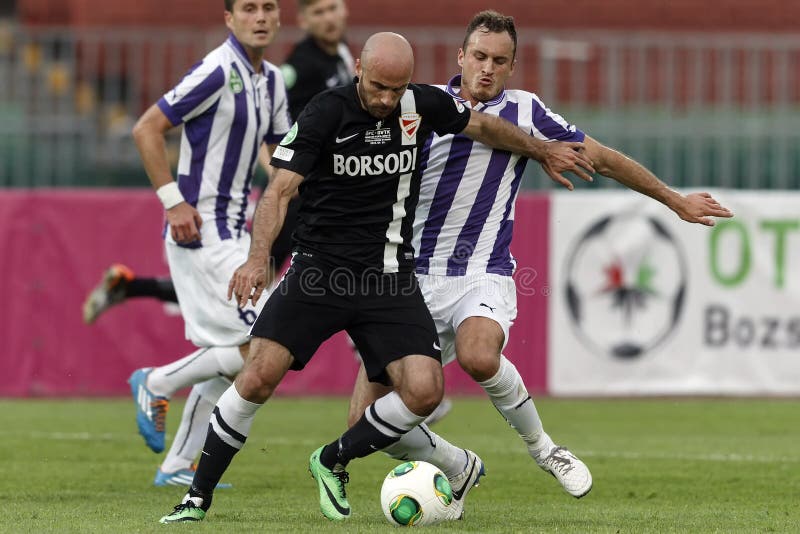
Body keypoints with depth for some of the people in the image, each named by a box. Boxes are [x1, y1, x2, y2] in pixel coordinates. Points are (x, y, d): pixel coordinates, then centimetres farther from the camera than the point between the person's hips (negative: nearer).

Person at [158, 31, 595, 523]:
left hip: (390, 278, 3)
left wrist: (542, 151, 33)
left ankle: (332, 462, 12)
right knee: (259, 376, -18)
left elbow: (482, 126, 21)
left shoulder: (423, 105, -1)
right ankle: (198, 497, -2)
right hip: (320, 269, -3)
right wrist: (258, 258, -34)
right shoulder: (327, 113, -12)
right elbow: (280, 190, -18)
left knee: (424, 392, -14)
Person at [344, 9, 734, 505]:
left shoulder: (524, 111, 6)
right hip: (414, 277, 2)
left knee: (478, 356, -37)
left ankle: (541, 446, -10)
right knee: (367, 420, -9)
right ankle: (459, 470, 19)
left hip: (482, 275, -2)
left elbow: (600, 158, 16)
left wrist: (674, 199, 20)